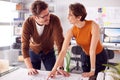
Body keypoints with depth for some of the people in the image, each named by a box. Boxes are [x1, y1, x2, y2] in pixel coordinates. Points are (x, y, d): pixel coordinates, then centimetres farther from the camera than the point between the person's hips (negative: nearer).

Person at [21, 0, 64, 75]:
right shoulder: (28, 23, -29)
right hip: (33, 51, 1)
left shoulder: (54, 20, -32)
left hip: (49, 51, 0)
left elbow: (60, 42, -33)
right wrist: (30, 68, -35)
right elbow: (24, 46, -27)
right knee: (33, 75, 8)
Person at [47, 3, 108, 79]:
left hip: (99, 56, -4)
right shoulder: (71, 31, -20)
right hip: (85, 56, 4)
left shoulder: (93, 26, -32)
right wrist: (55, 69, -33)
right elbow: (63, 51, -24)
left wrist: (92, 71, -31)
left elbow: (92, 49, -33)